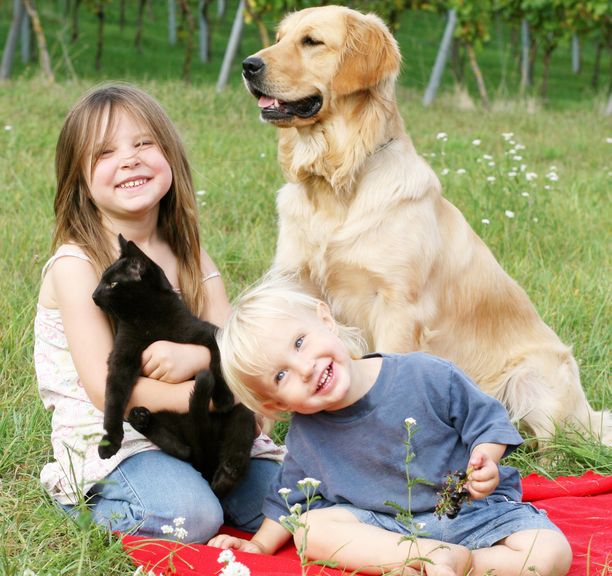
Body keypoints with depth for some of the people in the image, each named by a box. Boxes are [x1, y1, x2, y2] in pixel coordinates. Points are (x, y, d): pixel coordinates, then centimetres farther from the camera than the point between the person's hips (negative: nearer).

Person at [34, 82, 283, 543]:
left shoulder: (190, 257, 7)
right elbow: (105, 389, -18)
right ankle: (90, 501, -1)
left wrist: (196, 356, -25)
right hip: (107, 440, -5)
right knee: (191, 518, -29)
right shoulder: (76, 264, -12)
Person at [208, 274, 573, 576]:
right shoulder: (306, 434, -4)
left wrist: (484, 461, -23)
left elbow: (486, 418, -5)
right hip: (385, 524, 3)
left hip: (472, 511, -2)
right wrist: (262, 545, 8)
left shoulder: (427, 376, -16)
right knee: (311, 529, -25)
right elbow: (290, 497, 13)